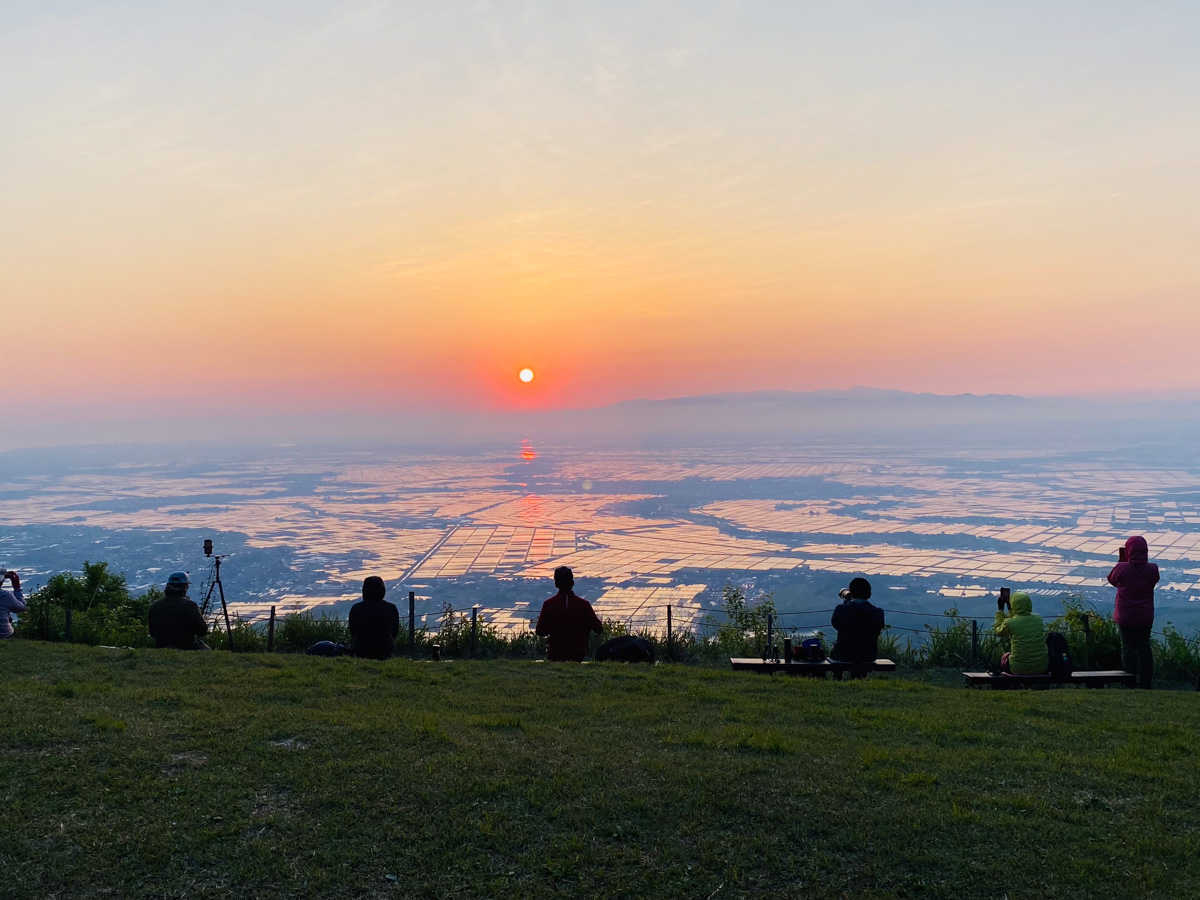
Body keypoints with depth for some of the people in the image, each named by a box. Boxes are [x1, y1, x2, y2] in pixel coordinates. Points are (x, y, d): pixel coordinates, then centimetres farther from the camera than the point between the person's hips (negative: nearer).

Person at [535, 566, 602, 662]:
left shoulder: (548, 604, -5)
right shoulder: (583, 604, -4)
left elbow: (540, 631, -1)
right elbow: (598, 629, -3)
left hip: (555, 653, 0)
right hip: (578, 653, 0)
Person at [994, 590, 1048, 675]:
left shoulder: (1009, 623, -15)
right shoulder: (1038, 619, -2)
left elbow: (998, 631, 9)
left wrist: (1000, 610, 14)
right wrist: (1010, 609, 26)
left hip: (1019, 669, -3)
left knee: (1004, 657, 28)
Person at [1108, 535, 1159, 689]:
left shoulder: (1122, 568, -18)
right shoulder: (1152, 569, -8)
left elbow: (1112, 580, 2)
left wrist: (1121, 559, 4)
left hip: (1126, 616, -3)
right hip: (1146, 616, 3)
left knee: (1128, 646, 5)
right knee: (1144, 646, 12)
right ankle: (1145, 683, 17)